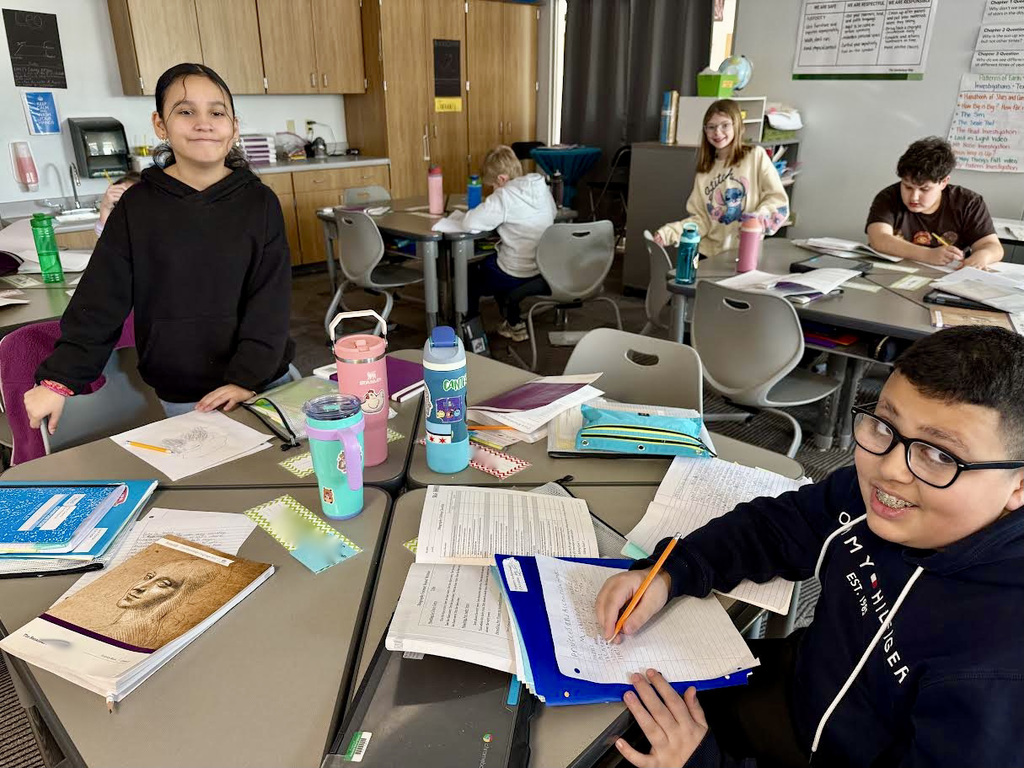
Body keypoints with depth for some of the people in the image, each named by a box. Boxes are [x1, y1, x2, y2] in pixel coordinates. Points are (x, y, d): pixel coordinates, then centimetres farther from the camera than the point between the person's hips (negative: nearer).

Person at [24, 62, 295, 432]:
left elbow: (270, 300, -6)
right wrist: (58, 380, -6)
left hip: (265, 381, 0)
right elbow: (99, 301, 0)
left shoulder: (260, 203, -3)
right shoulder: (137, 206, -2)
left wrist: (247, 377, -15)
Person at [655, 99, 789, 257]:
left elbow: (778, 200, -1)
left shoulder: (756, 156, 3)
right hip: (709, 253, 3)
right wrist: (671, 232, -8)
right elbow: (701, 218, 8)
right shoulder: (704, 171, 13)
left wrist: (757, 220, -20)